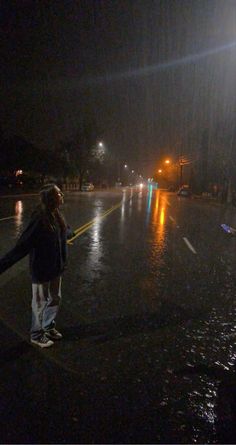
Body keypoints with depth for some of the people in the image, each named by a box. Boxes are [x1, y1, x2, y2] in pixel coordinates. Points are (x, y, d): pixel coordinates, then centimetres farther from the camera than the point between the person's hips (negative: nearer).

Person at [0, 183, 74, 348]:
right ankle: (37, 335, 34)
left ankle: (49, 327, 44)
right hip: (42, 269, -7)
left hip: (56, 267, 8)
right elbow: (23, 245, -29)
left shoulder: (56, 215, -3)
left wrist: (70, 233, 43)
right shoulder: (40, 219, -27)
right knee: (40, 303, 12)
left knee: (55, 299, 21)